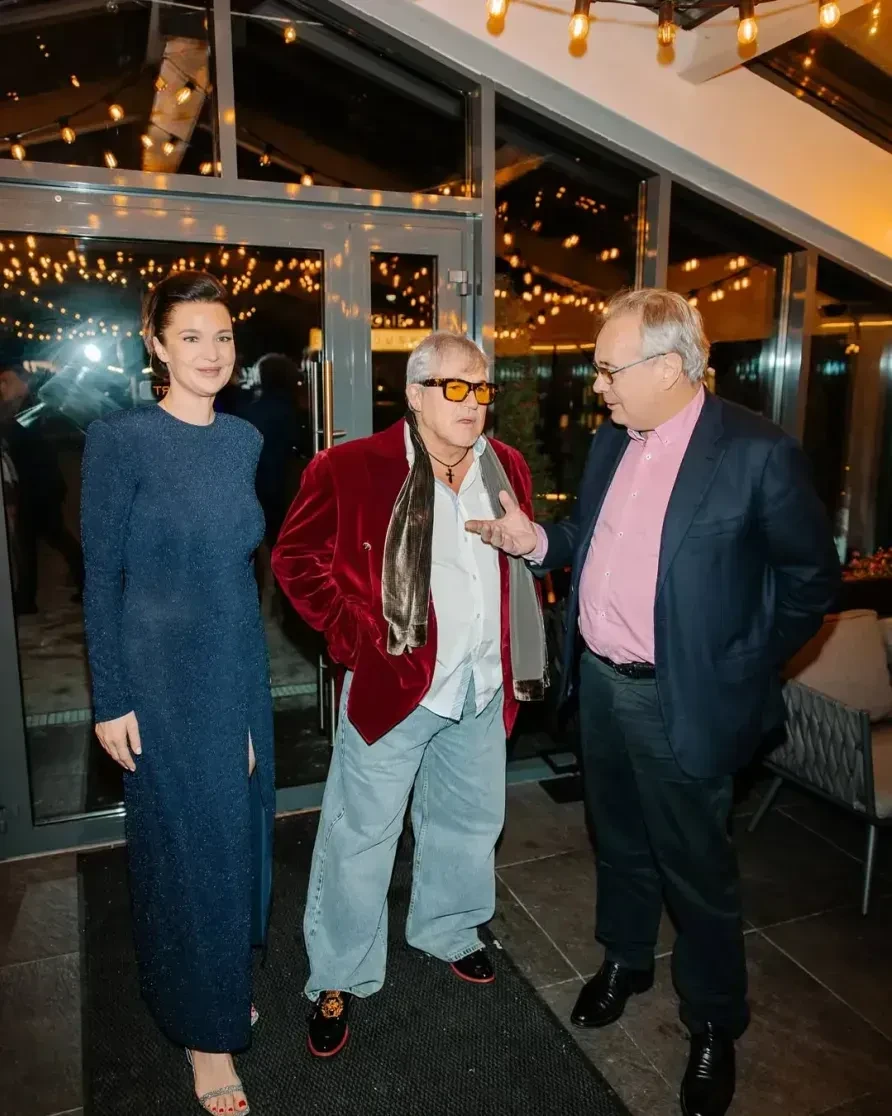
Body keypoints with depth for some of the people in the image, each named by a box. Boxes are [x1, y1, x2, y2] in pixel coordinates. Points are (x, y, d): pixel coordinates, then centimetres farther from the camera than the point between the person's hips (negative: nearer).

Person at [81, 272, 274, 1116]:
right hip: (161, 673, -5)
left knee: (237, 830, 17)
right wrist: (110, 700, -11)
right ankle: (204, 1030, 30)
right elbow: (101, 576, -10)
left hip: (239, 667, 6)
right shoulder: (120, 439, -12)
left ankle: (226, 982, 43)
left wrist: (247, 671, 13)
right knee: (185, 843, 8)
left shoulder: (244, 439, 5)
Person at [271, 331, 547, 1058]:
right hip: (394, 682, -5)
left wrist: (524, 657, 9)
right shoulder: (350, 468, -14)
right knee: (362, 834, 8)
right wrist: (358, 639, -12)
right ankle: (339, 980, 30)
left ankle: (448, 932, 48)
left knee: (471, 820, 22)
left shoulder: (507, 468, 4)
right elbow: (296, 560, -9)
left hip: (484, 686, 6)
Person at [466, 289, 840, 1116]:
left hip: (680, 698, -6)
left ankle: (714, 1024, 37)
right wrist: (537, 540, -4)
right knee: (618, 839, 24)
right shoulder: (610, 441, 4)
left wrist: (741, 669, -10)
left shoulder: (758, 452, -16)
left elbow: (813, 577, -10)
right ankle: (624, 959, 50)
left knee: (694, 866, 12)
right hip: (599, 682, 6)